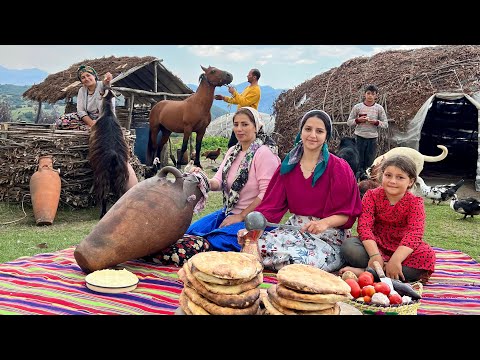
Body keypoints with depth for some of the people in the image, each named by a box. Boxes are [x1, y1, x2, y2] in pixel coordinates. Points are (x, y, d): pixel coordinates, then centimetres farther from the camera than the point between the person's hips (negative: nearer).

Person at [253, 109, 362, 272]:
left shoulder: (339, 168, -5)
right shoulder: (288, 165, 7)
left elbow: (346, 212, -7)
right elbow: (271, 203, -1)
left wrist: (325, 222, -28)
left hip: (329, 236, -3)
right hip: (295, 229, 4)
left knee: (301, 260, -33)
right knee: (259, 243, -25)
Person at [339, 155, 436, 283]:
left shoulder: (415, 202, -7)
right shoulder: (372, 195, -5)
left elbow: (414, 233, -22)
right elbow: (364, 226, -17)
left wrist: (396, 259, -37)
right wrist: (375, 255, -33)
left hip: (402, 249, 1)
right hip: (376, 245, 0)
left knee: (427, 255, -32)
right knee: (349, 246, -28)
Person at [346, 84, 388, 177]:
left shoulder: (379, 108, 2)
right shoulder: (357, 107, 0)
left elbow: (385, 124, 5)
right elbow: (349, 122, 4)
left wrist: (376, 122, -14)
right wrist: (358, 120, -14)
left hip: (373, 138, 1)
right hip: (360, 138, -1)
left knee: (370, 163, 6)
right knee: (359, 162, 3)